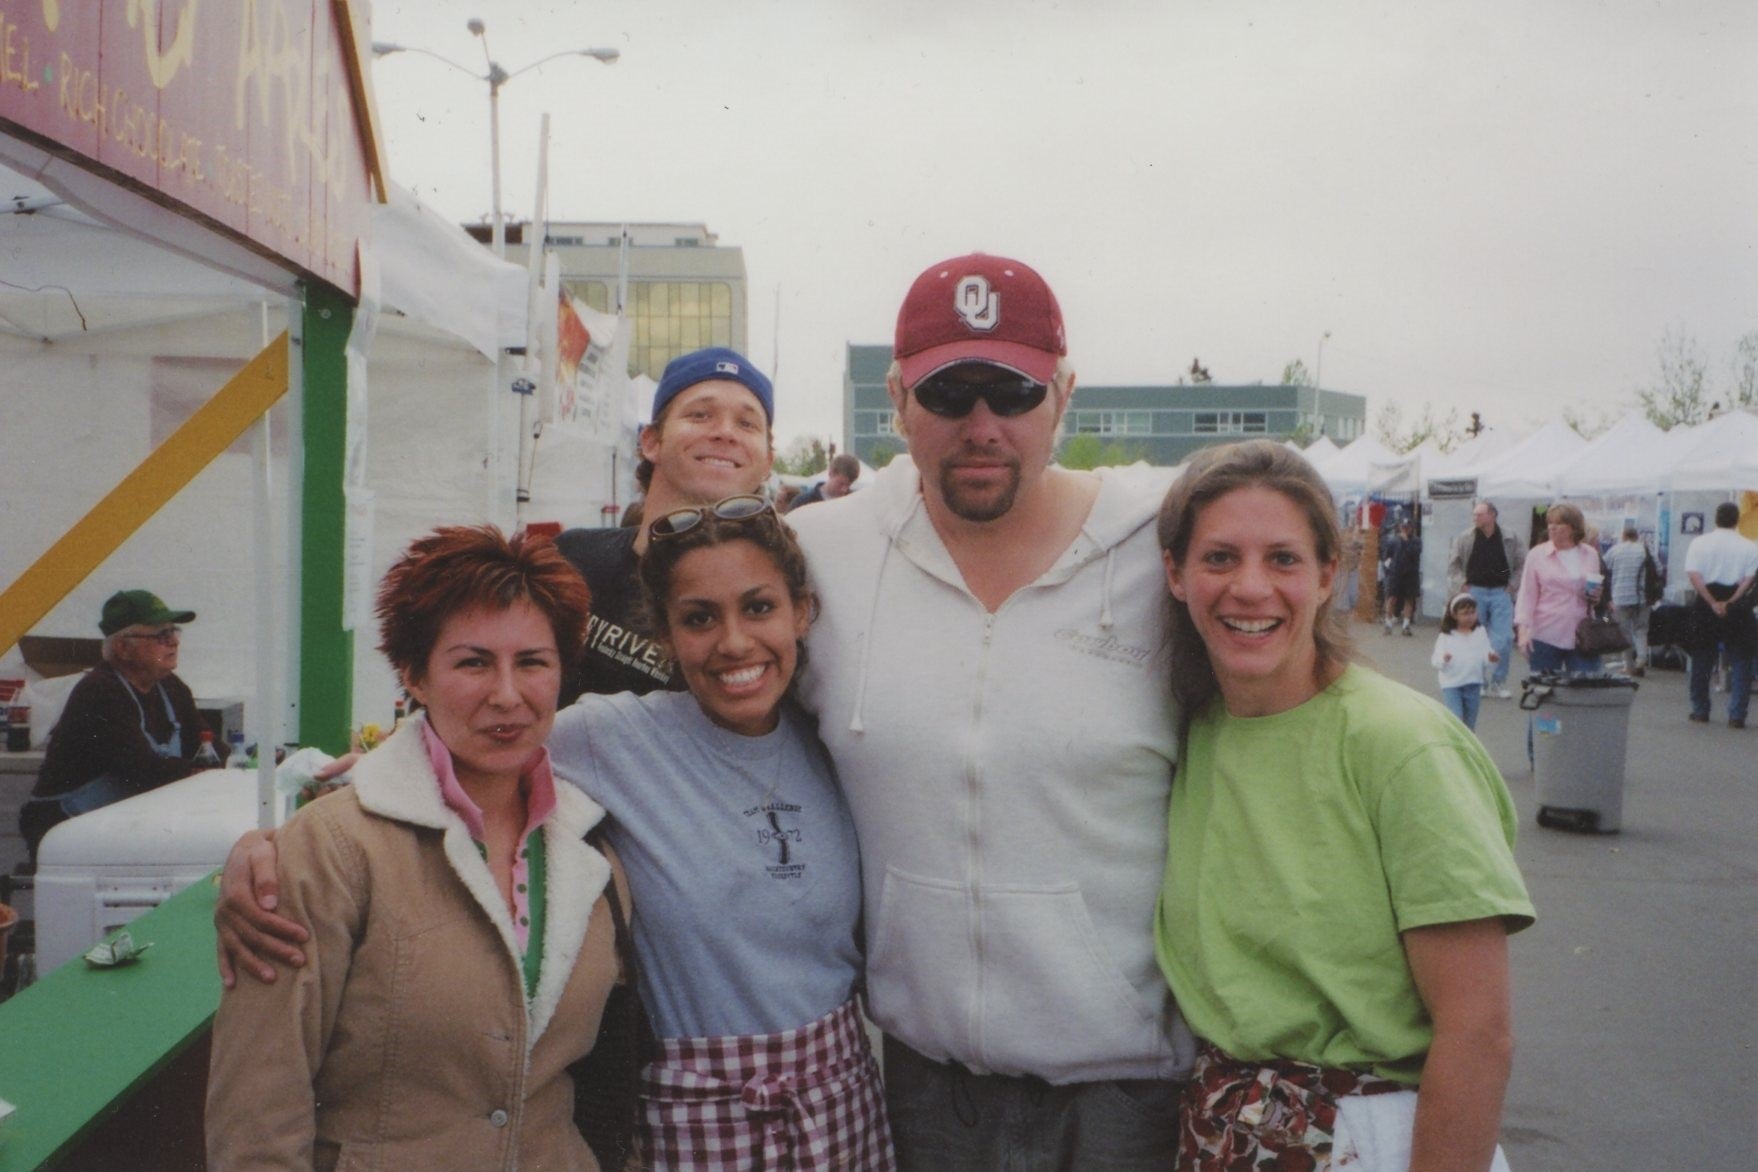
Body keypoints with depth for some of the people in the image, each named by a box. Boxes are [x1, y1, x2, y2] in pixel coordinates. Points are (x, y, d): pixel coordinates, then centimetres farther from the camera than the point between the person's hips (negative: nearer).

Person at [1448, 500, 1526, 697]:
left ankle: (1498, 683, 8)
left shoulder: (1511, 539, -3)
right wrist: (1463, 585, -3)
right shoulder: (1464, 539, -2)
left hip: (1501, 593, 0)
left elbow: (1522, 564, 7)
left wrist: (1513, 585, 0)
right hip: (1475, 592, 1)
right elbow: (1453, 565, 6)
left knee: (1504, 640, -4)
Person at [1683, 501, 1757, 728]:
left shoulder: (1700, 543, -1)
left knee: (1701, 660, 13)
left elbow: (1693, 575, -11)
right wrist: (1731, 603, -12)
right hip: (1738, 608, -1)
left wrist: (1713, 604, -12)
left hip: (1704, 606, 1)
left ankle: (1700, 711, 18)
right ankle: (1736, 715, -2)